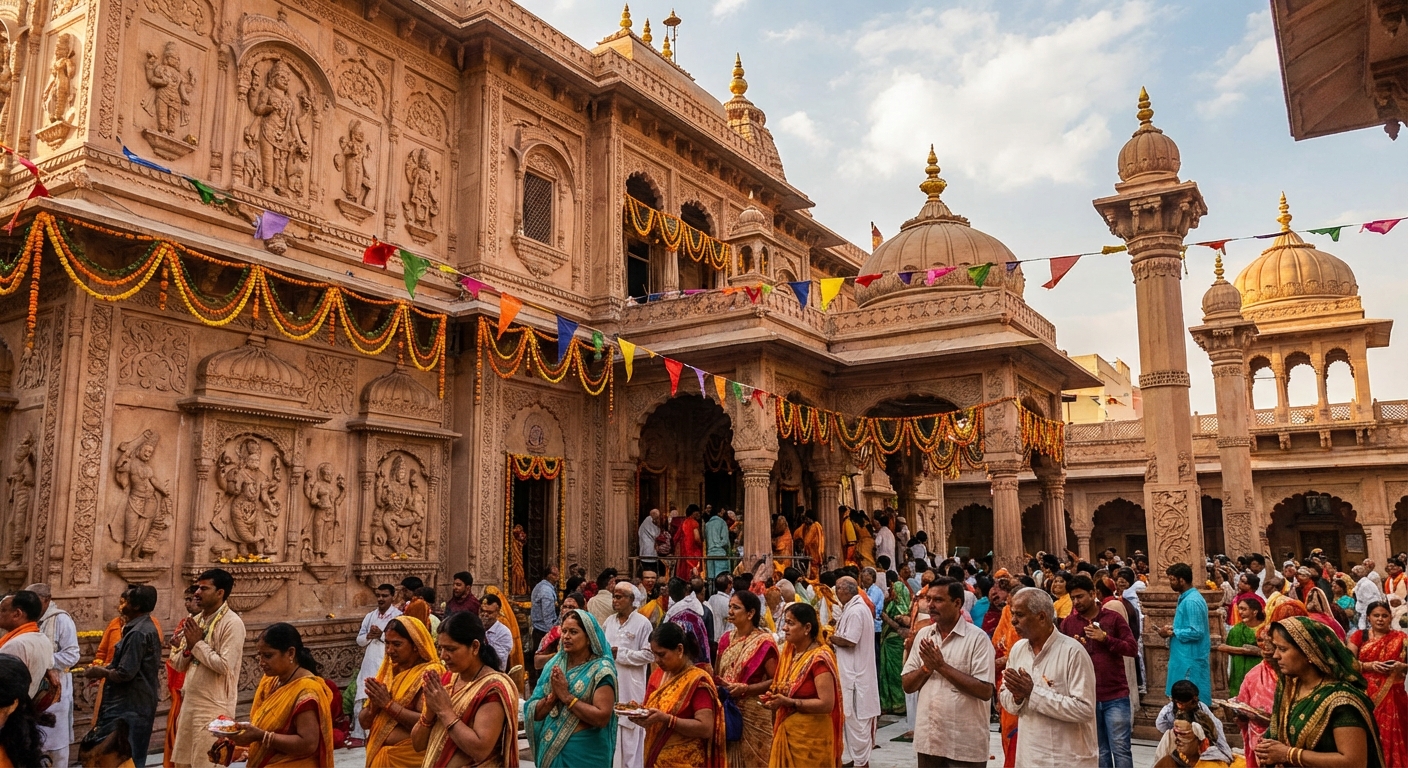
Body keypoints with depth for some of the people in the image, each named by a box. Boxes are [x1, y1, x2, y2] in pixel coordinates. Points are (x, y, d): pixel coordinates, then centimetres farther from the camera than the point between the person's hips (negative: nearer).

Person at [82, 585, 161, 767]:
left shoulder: (137, 633, -19)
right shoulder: (148, 628, 13)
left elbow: (125, 673, -21)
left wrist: (99, 672, -5)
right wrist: (104, 669, 10)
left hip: (127, 707, -10)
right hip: (140, 705, 10)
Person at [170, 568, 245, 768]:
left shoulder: (232, 623, -14)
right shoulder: (197, 620, 11)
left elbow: (224, 666, -22)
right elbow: (178, 664, 13)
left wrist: (197, 644, -13)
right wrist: (188, 646, -8)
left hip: (214, 707, -8)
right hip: (189, 703, 8)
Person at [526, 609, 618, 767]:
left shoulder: (600, 669, -12)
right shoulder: (554, 665, 1)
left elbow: (602, 718, -21)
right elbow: (534, 713, 0)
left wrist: (566, 696, -19)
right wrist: (553, 695, -18)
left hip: (584, 752, -5)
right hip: (550, 748, 5)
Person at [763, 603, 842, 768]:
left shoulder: (819, 658, -18)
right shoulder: (788, 651, 6)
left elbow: (826, 704, -23)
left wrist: (789, 702, -24)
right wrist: (773, 697, -3)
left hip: (811, 736, -7)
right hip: (786, 732, 7)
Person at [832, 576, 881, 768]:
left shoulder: (856, 611, -19)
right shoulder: (855, 607, 14)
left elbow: (849, 641, -23)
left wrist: (830, 638, -8)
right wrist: (835, 637, 2)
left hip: (855, 673, -11)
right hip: (853, 671, 11)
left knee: (856, 719, -2)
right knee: (854, 718, 16)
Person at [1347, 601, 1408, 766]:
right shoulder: (1359, 636, 5)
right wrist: (1369, 666, -15)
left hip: (1391, 696, 0)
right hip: (1365, 694, 0)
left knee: (1390, 736, 0)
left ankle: (1391, 763, 14)